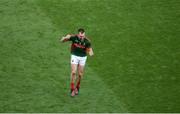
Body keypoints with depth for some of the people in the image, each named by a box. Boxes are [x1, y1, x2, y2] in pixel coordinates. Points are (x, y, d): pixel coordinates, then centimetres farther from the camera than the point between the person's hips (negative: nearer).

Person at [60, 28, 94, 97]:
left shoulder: (87, 41, -21)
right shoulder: (74, 37, -20)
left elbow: (89, 50, -11)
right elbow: (62, 41, -13)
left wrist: (90, 53, -36)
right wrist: (65, 38, -36)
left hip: (83, 57, 1)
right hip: (74, 56, -1)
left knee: (80, 74, 6)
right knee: (73, 72, -12)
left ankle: (77, 87, 31)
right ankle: (72, 89, -2)